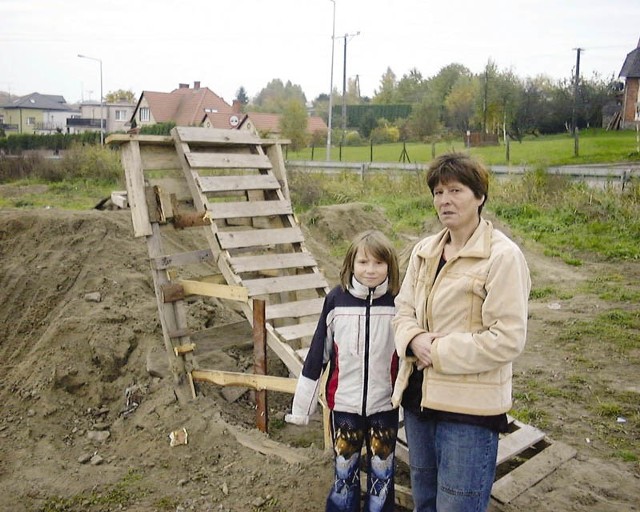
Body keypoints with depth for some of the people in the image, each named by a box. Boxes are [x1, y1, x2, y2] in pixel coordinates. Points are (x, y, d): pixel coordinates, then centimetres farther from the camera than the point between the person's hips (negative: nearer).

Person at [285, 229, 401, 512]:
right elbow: (318, 352, -2)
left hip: (384, 405, 0)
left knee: (382, 473, 14)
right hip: (344, 403, 0)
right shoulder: (336, 299, -8)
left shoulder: (398, 302, -9)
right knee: (344, 472, 16)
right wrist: (301, 405, 1)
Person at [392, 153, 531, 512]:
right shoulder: (424, 250, 7)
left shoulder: (503, 256, -15)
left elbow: (507, 340, -20)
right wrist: (414, 340, -12)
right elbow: (404, 309, 11)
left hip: (470, 407, -7)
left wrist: (438, 352, -18)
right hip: (419, 397, 7)